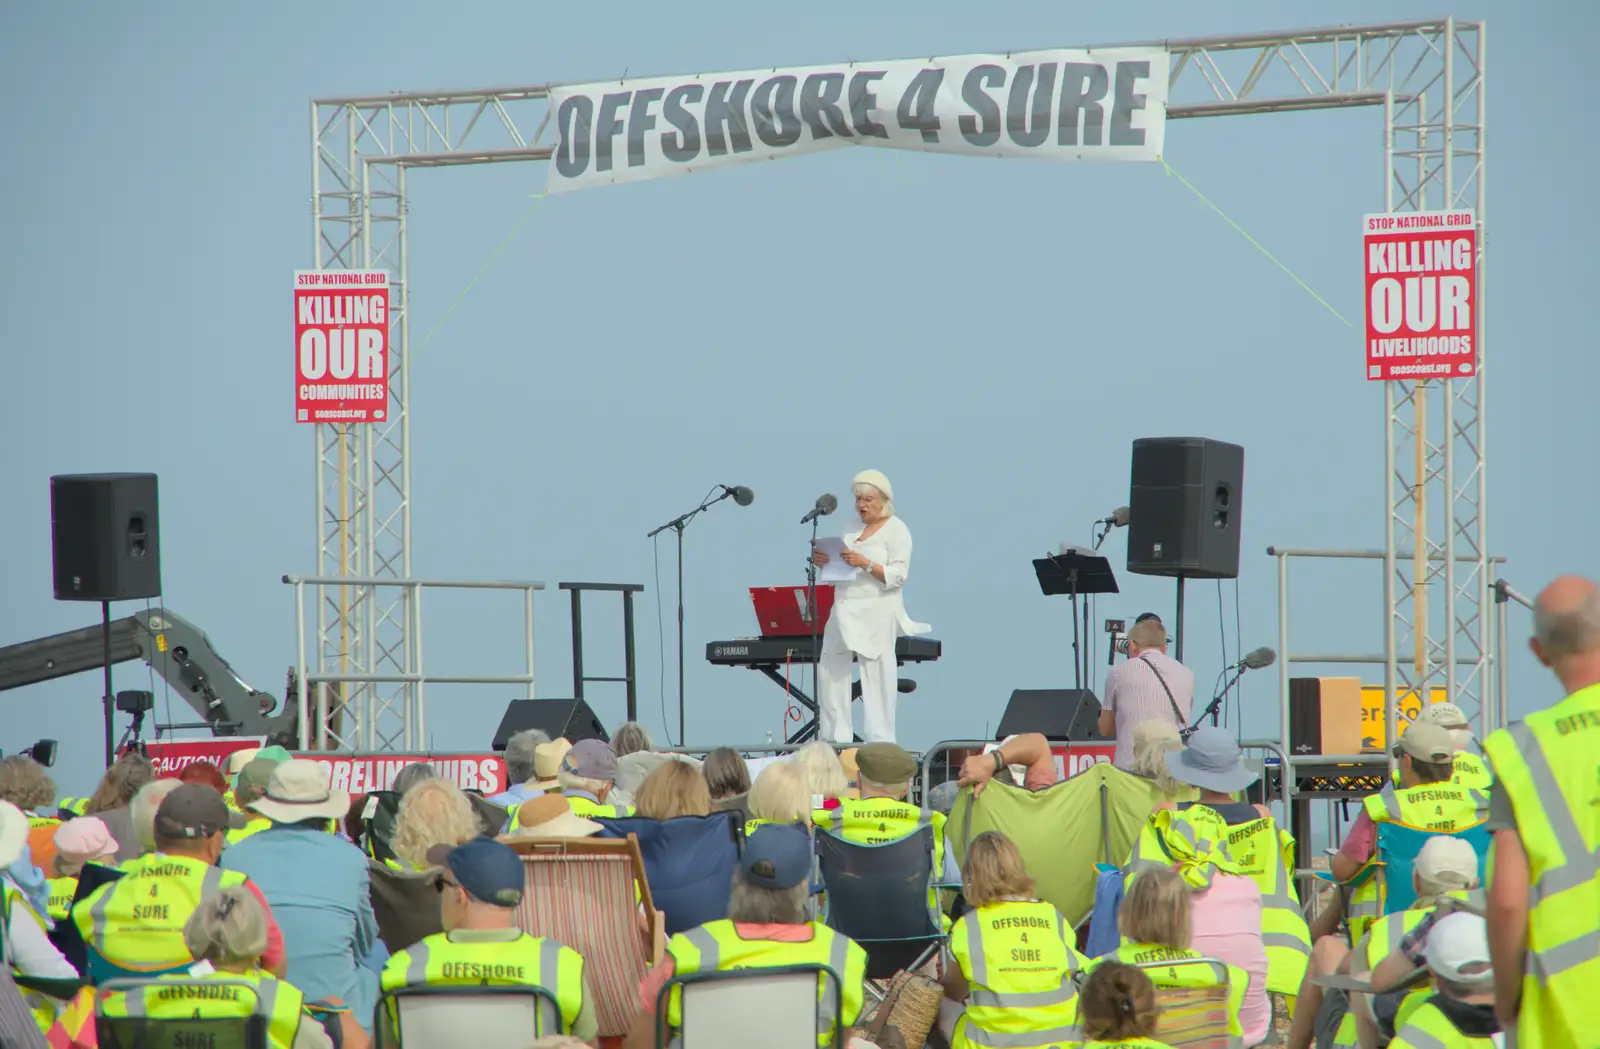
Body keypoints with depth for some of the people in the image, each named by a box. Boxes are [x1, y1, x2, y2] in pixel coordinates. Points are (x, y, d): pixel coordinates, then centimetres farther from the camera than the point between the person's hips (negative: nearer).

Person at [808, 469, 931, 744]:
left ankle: (880, 743, -3)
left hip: (876, 613, -7)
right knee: (830, 671, 2)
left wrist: (865, 564, -22)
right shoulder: (851, 529, 18)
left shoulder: (896, 530, -1)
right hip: (844, 612, 7)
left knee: (877, 679, -6)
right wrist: (823, 562, 2)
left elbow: (898, 576, -10)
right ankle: (833, 739, 8)